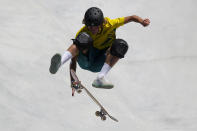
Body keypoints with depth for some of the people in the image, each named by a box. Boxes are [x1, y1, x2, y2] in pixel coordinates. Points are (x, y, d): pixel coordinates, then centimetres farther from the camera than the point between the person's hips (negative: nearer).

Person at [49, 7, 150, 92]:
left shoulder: (110, 25, -16)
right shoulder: (82, 32, -19)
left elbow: (132, 18, -10)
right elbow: (73, 60, -17)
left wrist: (142, 21, -32)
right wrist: (73, 82, -25)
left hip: (99, 65, 2)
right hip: (85, 61, -2)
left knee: (120, 45, -26)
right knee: (84, 38, -32)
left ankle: (100, 78, -34)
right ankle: (59, 62, -55)